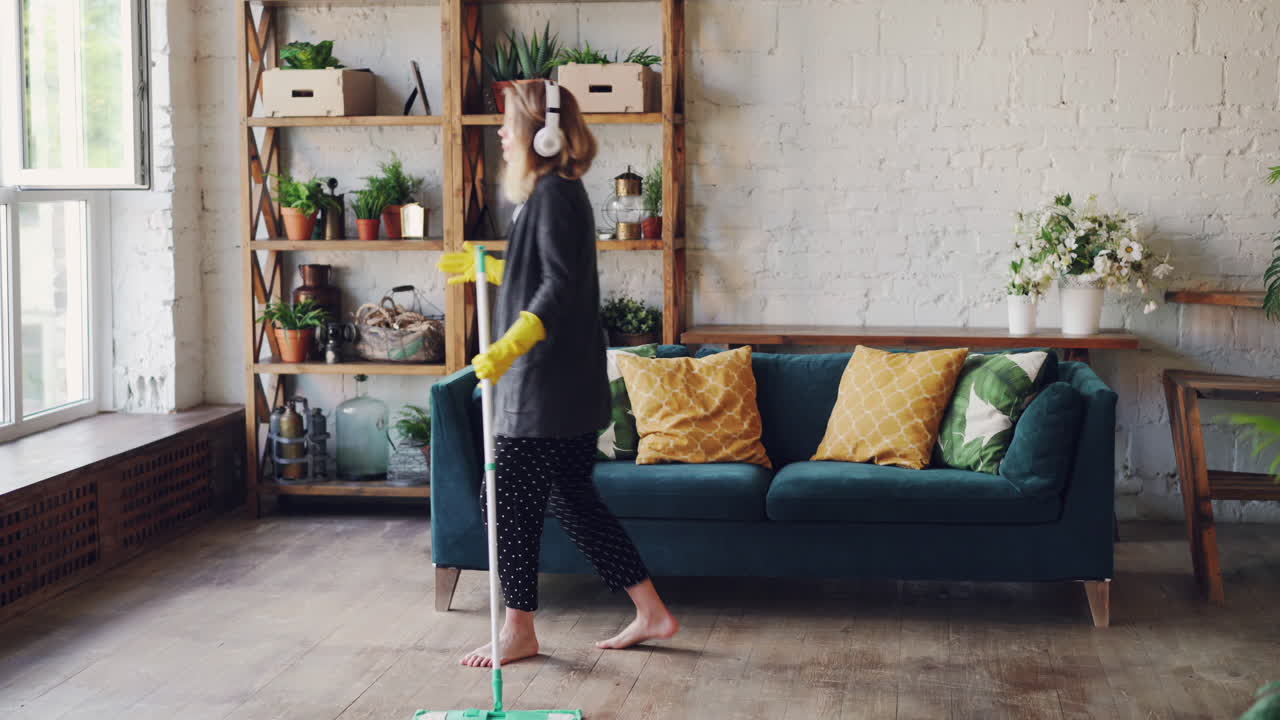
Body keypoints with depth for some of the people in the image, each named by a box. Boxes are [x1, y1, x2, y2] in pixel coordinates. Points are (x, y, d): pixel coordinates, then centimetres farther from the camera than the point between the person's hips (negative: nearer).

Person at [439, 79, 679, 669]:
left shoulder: (554, 193, -15)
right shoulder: (558, 191, 16)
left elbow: (559, 286, -24)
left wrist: (511, 345, -34)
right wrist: (483, 267, 41)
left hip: (546, 391, -10)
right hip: (570, 388, 10)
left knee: (509, 503, 0)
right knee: (573, 500, 14)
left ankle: (518, 632, 11)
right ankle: (651, 612, 18)